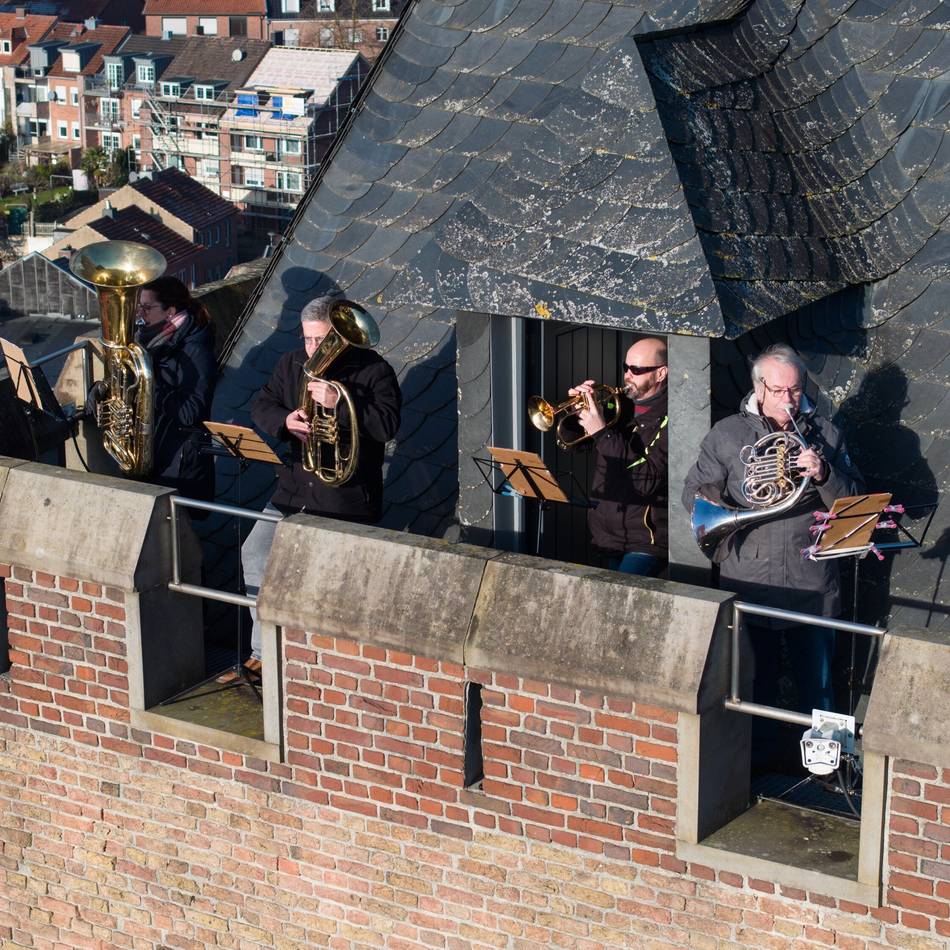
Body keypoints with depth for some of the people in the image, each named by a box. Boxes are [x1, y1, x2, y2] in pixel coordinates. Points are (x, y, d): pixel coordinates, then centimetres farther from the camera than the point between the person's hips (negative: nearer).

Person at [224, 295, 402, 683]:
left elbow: (386, 425, -17)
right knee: (256, 553, -7)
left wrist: (338, 403, -26)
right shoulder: (291, 364, 11)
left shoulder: (373, 371, -6)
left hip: (347, 496, -5)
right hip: (296, 488, 6)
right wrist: (286, 420, -10)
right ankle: (263, 654, 4)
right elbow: (260, 406, 11)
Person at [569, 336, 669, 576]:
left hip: (647, 539, -8)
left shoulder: (669, 420, -13)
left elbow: (649, 480, -24)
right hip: (611, 536, 8)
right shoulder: (622, 407, 10)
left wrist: (602, 433, -23)